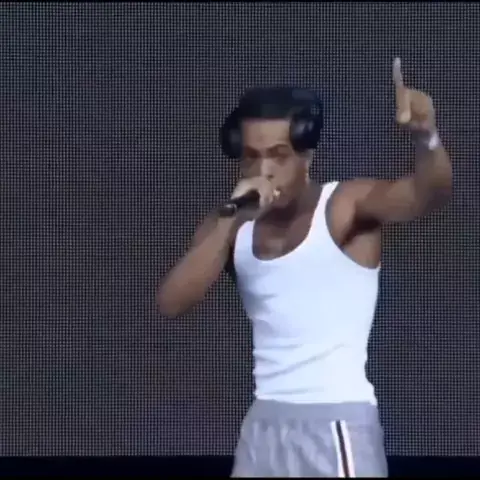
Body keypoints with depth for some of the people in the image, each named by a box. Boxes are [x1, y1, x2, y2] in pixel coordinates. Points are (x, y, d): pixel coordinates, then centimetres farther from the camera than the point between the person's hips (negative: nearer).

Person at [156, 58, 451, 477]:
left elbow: (430, 194, -26)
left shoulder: (347, 206, -6)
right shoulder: (235, 226, 9)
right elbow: (170, 304, -3)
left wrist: (426, 137, -48)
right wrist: (229, 222, -13)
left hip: (338, 421, -6)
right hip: (266, 423, 6)